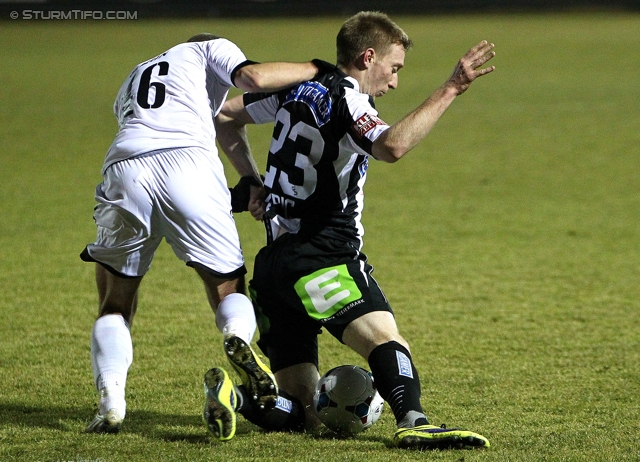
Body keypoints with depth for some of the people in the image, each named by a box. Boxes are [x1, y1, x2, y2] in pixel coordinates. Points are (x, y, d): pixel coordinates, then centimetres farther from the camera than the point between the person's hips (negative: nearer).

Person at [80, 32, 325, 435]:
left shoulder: (133, 81, 41)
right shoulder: (212, 49, 28)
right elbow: (253, 77, 6)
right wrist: (315, 70, 18)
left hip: (123, 171, 3)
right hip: (186, 164, -3)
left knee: (115, 304, 18)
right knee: (229, 289, 11)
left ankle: (111, 403, -3)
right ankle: (238, 339, -23)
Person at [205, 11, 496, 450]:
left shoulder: (300, 88, 17)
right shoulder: (345, 100, -8)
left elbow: (224, 114, 31)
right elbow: (392, 146, -29)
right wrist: (449, 90, -26)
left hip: (274, 262, 8)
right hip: (321, 261, -8)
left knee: (300, 411, 6)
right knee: (386, 339, -26)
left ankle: (234, 393, -18)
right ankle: (413, 421, -52)